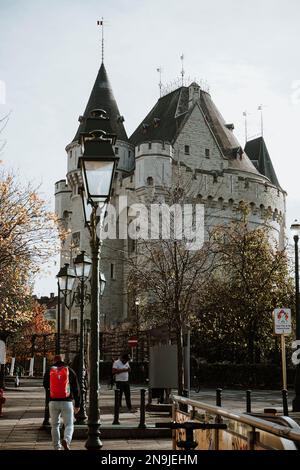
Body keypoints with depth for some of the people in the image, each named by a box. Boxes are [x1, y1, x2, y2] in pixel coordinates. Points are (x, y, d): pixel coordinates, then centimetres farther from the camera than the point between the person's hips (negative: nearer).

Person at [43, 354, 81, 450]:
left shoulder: (49, 371, 5)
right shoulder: (70, 371, 3)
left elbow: (46, 386, 17)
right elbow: (76, 389, 4)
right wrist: (77, 404, 9)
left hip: (53, 402, 1)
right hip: (67, 402, -1)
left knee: (55, 425, 14)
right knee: (69, 425, 4)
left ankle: (57, 447, 15)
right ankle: (66, 440, -22)